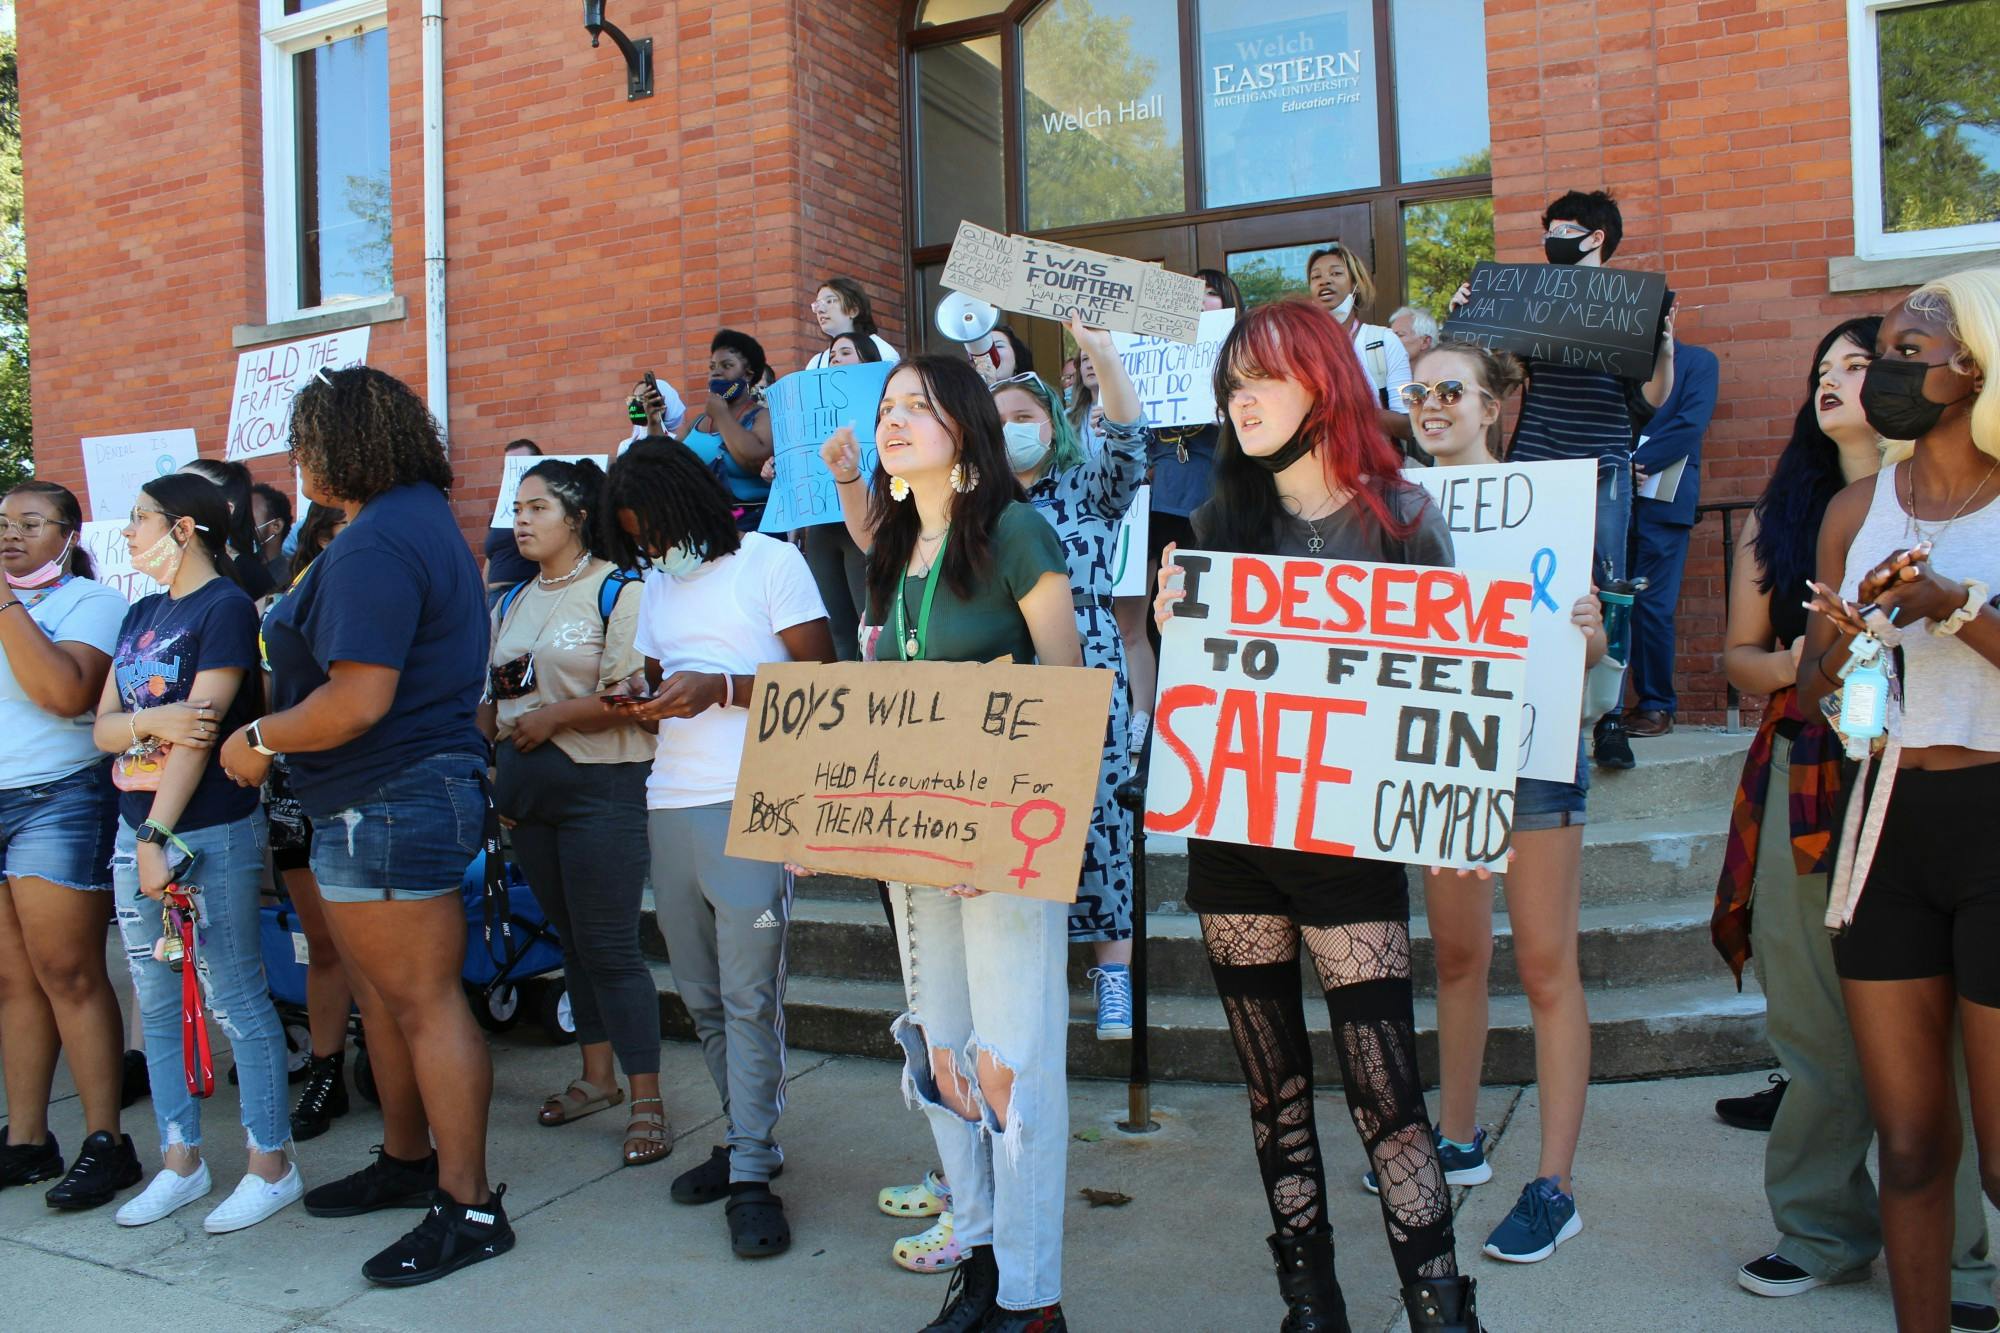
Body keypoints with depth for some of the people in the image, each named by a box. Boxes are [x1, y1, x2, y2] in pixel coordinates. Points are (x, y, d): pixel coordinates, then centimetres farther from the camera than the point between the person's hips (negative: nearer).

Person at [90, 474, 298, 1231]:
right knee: (157, 1005, 12)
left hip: (210, 833, -8)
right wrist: (150, 721, -14)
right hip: (138, 828, 8)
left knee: (235, 1004, -2)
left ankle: (272, 1167, 8)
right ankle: (181, 1163, 23)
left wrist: (160, 839, -18)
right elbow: (103, 728, 9)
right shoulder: (141, 615, 15)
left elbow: (199, 732, -16)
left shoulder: (226, 608, -9)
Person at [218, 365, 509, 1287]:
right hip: (381, 804, 11)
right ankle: (407, 1160, 36)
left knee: (424, 1003, -3)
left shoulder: (374, 545, -19)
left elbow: (358, 701, -26)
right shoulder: (420, 515, 14)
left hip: (391, 802, -11)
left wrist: (257, 738, -11)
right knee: (380, 991, 20)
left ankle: (469, 1209, 7)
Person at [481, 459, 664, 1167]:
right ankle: (596, 1076, 27)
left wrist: (554, 717, -16)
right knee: (570, 938, 15)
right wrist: (489, 762, 8)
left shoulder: (616, 590, -7)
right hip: (529, 792, 8)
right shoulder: (512, 602, 16)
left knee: (610, 947, -7)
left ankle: (647, 1100, 1)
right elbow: (491, 696, 20)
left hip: (600, 788, -7)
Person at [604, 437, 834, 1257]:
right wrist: (642, 707, 3)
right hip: (669, 805, 7)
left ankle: (752, 1174, 2)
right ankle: (747, 1136, 21)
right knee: (700, 995, 7)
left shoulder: (770, 561, 0)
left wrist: (720, 688, -15)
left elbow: (819, 679, -6)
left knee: (748, 995, -6)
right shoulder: (656, 585, 21)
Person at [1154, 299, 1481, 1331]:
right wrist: (1172, 624, -5)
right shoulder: (1222, 521, 9)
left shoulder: (1399, 517, -2)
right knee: (1273, 1086, 12)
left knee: (1384, 1094, -6)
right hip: (1230, 829, 4)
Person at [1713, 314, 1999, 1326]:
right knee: (1811, 1020, 6)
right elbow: (1739, 652, 16)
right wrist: (1790, 664, -4)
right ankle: (1821, 1227, 20)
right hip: (1805, 781, 3)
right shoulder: (1781, 512, 16)